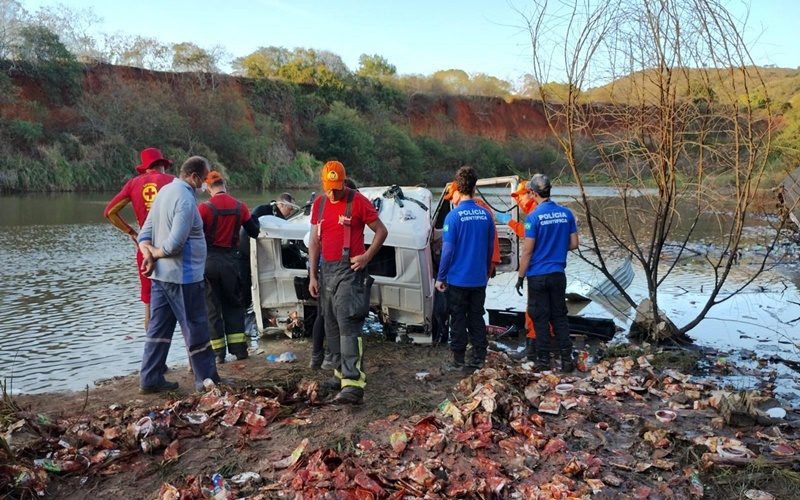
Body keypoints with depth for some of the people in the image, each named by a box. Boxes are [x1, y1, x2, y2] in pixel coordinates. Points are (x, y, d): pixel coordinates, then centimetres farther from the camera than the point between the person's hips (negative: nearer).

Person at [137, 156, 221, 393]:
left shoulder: (165, 191, 12)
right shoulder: (186, 198, -19)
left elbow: (145, 233, 11)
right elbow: (175, 243, -25)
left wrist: (148, 253, -5)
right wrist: (156, 254, -7)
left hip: (161, 274, 9)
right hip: (183, 276, -9)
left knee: (159, 327, 13)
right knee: (196, 330, 2)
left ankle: (150, 379, 18)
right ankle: (207, 380, 12)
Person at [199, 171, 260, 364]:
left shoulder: (204, 208, -11)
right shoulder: (240, 207, -1)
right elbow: (254, 232, 7)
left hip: (209, 261, -3)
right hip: (231, 260, 3)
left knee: (212, 307, 7)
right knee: (233, 305, 16)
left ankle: (218, 352, 9)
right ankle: (239, 348, 14)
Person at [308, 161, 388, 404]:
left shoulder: (358, 201, -6)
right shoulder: (319, 204, 12)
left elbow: (381, 231, 0)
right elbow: (315, 241, 15)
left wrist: (367, 256, -12)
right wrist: (312, 276, 11)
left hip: (349, 269, -7)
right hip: (326, 269, 7)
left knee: (348, 325, -15)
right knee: (330, 325, 12)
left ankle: (353, 385, -19)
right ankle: (341, 370, 27)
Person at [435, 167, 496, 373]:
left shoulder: (454, 216, -14)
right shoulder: (486, 215, 0)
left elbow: (448, 249, -14)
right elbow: (491, 248, 8)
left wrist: (440, 277, -5)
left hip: (458, 278, -4)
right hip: (479, 278, 4)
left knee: (458, 318, 7)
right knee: (476, 317, 13)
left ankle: (459, 359, 14)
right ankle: (479, 358, 17)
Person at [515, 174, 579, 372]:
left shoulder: (534, 217, -13)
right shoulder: (566, 213, 1)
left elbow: (527, 251, -12)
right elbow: (574, 244, 5)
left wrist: (520, 276, -4)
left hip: (537, 275, -4)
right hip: (558, 274, 4)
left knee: (541, 318, 4)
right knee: (560, 316, 12)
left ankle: (543, 360, 9)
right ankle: (567, 359, 13)